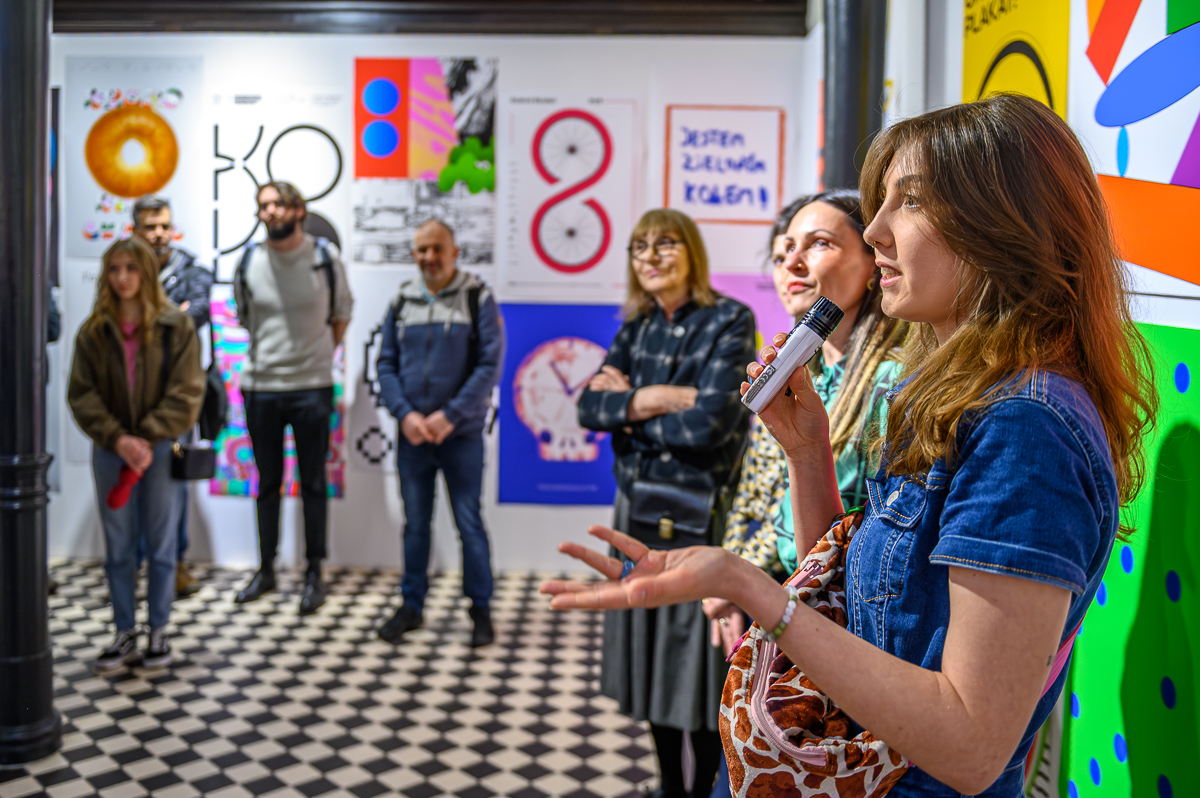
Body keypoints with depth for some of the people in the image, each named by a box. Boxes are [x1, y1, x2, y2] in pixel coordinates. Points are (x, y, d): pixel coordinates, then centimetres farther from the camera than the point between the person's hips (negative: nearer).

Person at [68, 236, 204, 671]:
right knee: (118, 548, 10)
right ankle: (125, 633, 22)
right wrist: (118, 439, -14)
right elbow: (81, 394, -1)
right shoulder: (93, 330, 3)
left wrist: (147, 439, -16)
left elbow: (186, 393, -8)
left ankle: (159, 632, 21)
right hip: (110, 451, 2)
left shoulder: (176, 326, -4)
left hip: (161, 449, -2)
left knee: (161, 546, 7)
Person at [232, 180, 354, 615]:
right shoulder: (249, 261, 1)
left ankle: (314, 574, 16)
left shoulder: (325, 257, -3)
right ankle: (266, 570, 25)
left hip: (311, 388, -2)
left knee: (313, 483, 5)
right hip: (260, 387, 2)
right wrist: (271, 355, 13)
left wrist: (314, 356, 8)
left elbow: (341, 316, 9)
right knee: (267, 482, 13)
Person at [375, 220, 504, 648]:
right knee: (415, 523, 12)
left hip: (461, 435, -3)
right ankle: (412, 605, 24)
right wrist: (405, 414, -9)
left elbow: (490, 365, -9)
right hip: (412, 434, 3)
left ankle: (481, 608, 18)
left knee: (469, 523, 3)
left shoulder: (478, 299, -3)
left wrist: (450, 416, -15)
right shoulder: (402, 302, 8)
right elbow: (386, 364, 7)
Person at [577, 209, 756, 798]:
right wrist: (656, 399, -15)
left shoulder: (730, 322, -9)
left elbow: (710, 423, -20)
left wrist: (629, 405, -7)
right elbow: (591, 408, 1)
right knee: (650, 656, 14)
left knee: (699, 660, 2)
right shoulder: (636, 327, 9)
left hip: (702, 512, -6)